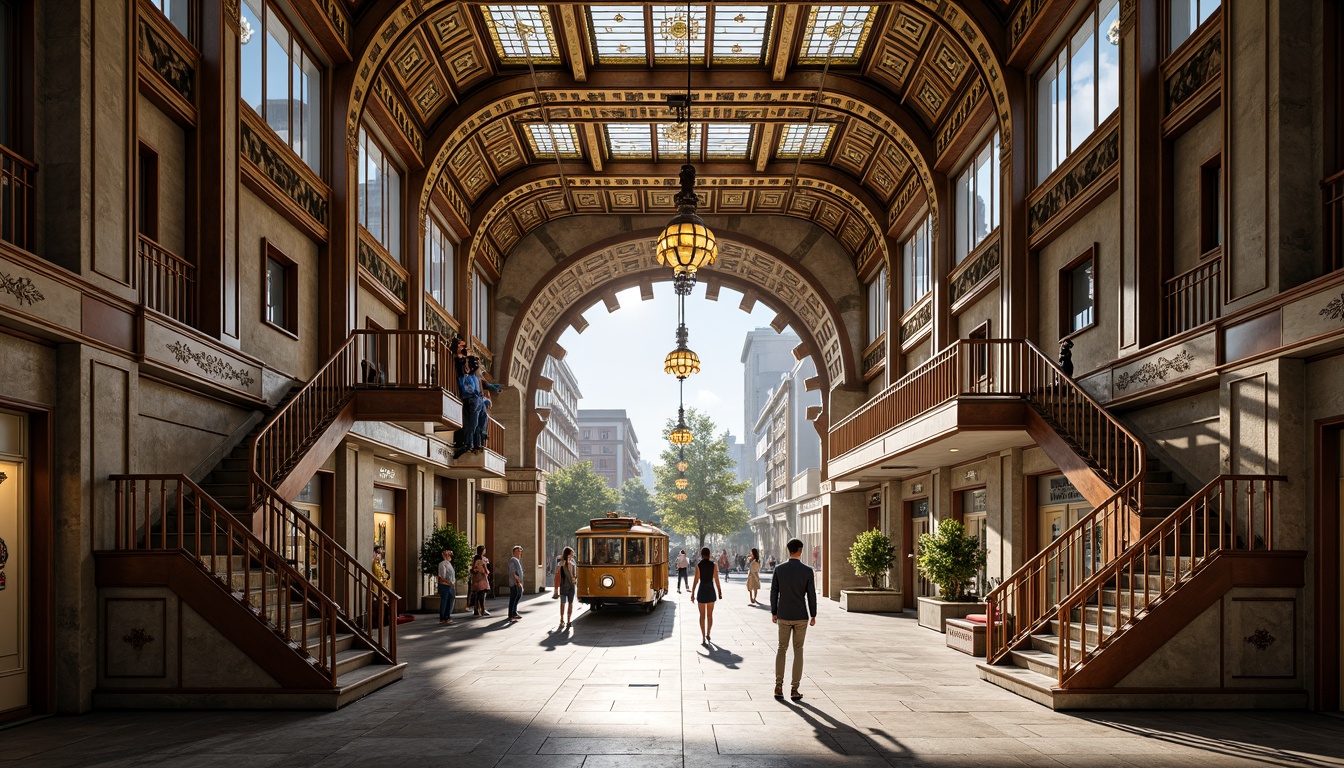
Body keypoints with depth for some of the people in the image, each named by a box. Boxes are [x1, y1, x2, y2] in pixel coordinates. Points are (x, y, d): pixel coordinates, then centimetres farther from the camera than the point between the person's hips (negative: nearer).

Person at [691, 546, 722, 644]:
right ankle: (708, 634, 26)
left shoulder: (698, 565, -9)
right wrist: (720, 592, 5)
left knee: (702, 615, 5)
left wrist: (692, 594, -4)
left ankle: (703, 638, -1)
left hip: (702, 590, -2)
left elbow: (696, 581, -10)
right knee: (710, 615, 17)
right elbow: (716, 580, -4)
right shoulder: (713, 565, -5)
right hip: (711, 590, 2)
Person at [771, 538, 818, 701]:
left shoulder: (779, 569, -4)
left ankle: (779, 686, 5)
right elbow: (811, 595, -7)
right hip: (801, 616, -1)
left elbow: (774, 592, 0)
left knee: (781, 649, 14)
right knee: (798, 651, 7)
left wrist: (773, 613, 11)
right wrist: (813, 616, 3)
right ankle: (794, 689, 6)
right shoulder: (807, 571, -8)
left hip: (783, 616, 1)